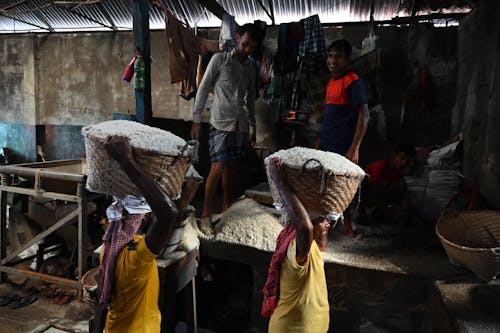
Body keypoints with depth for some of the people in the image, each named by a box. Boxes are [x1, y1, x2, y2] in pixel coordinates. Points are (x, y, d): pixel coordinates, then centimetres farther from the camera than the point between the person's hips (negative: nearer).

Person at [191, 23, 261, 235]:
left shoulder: (250, 69, 15)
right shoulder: (219, 59, -1)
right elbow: (203, 90, -3)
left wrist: (252, 126, 18)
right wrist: (196, 120, -7)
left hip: (240, 124, 6)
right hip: (221, 122, -5)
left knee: (230, 165, 11)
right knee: (217, 167, -10)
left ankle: (227, 205, 23)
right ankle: (206, 213, -2)